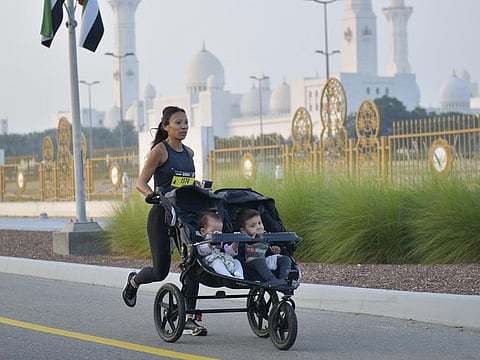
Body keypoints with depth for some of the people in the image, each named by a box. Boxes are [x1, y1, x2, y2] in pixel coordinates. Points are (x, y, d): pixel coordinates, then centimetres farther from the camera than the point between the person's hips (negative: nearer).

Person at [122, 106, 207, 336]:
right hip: (162, 214, -6)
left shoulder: (188, 153, 12)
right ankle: (133, 281, 31)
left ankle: (189, 317, -4)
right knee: (160, 271, -3)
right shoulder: (160, 150, -7)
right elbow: (141, 183, -9)